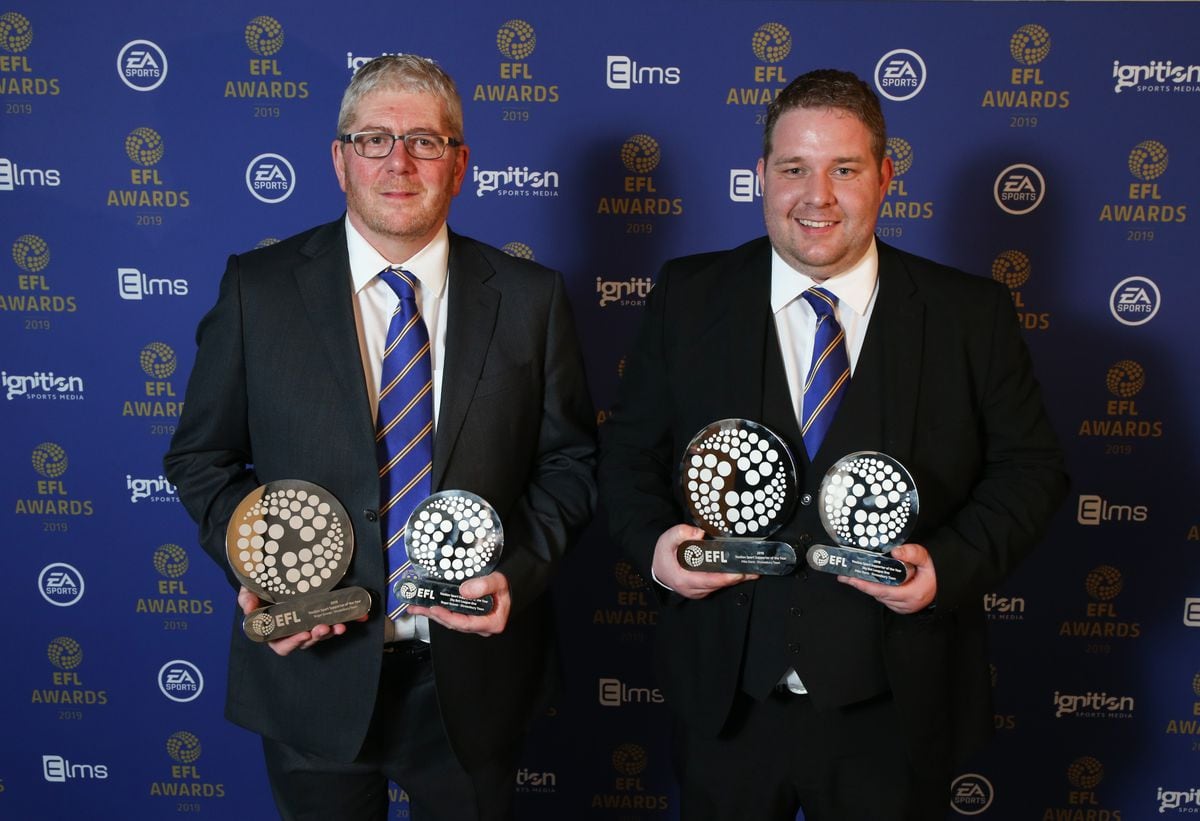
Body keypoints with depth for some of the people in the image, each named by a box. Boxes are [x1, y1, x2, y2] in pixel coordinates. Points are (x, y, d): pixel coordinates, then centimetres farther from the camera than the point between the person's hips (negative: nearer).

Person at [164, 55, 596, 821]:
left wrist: (520, 571, -11)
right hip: (313, 667, 0)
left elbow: (569, 460, 4)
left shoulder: (530, 297, -3)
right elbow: (203, 457, 3)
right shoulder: (259, 287, -5)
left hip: (472, 675, 1)